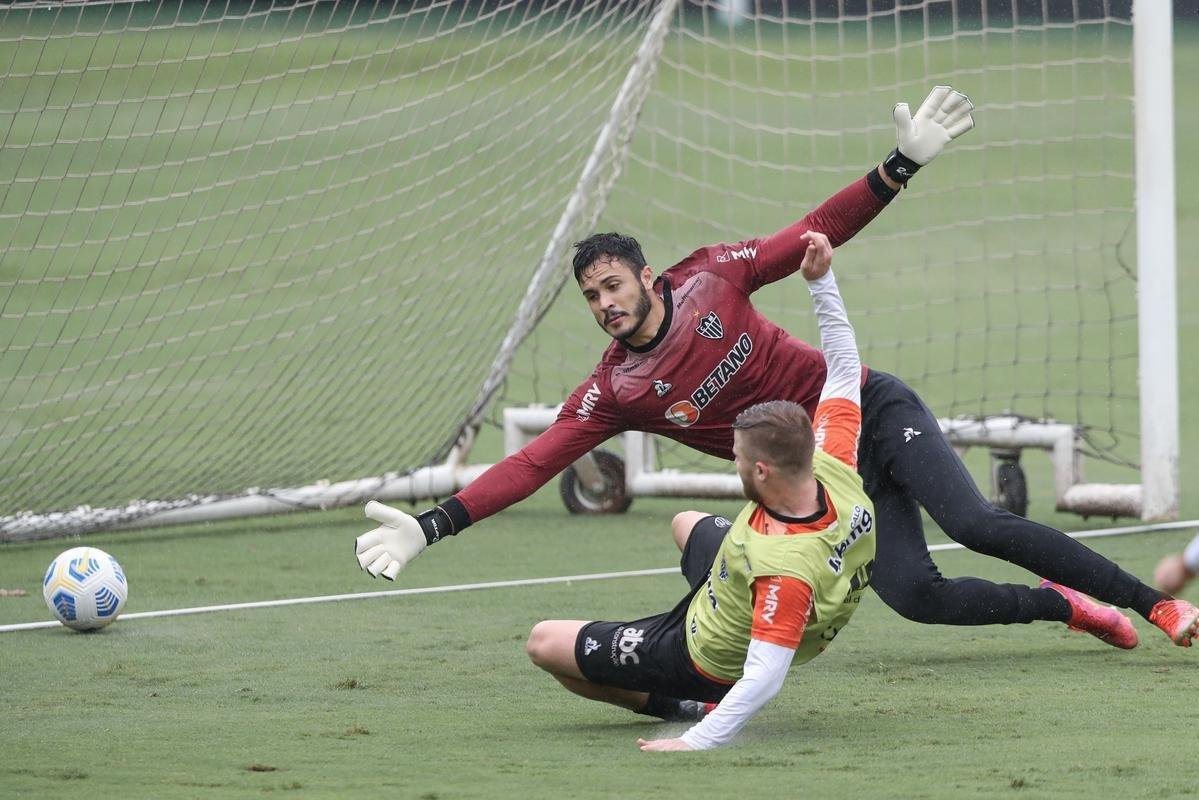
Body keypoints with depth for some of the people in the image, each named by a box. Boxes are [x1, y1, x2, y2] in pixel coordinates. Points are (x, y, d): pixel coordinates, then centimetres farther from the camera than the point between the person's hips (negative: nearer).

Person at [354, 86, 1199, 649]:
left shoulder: (709, 279, -9)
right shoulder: (614, 393, -7)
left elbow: (817, 234, -6)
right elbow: (531, 464, -14)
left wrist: (902, 164, -15)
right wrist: (432, 525, -24)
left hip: (872, 410, -2)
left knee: (978, 524, -20)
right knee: (913, 594, -17)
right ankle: (1070, 607, 4)